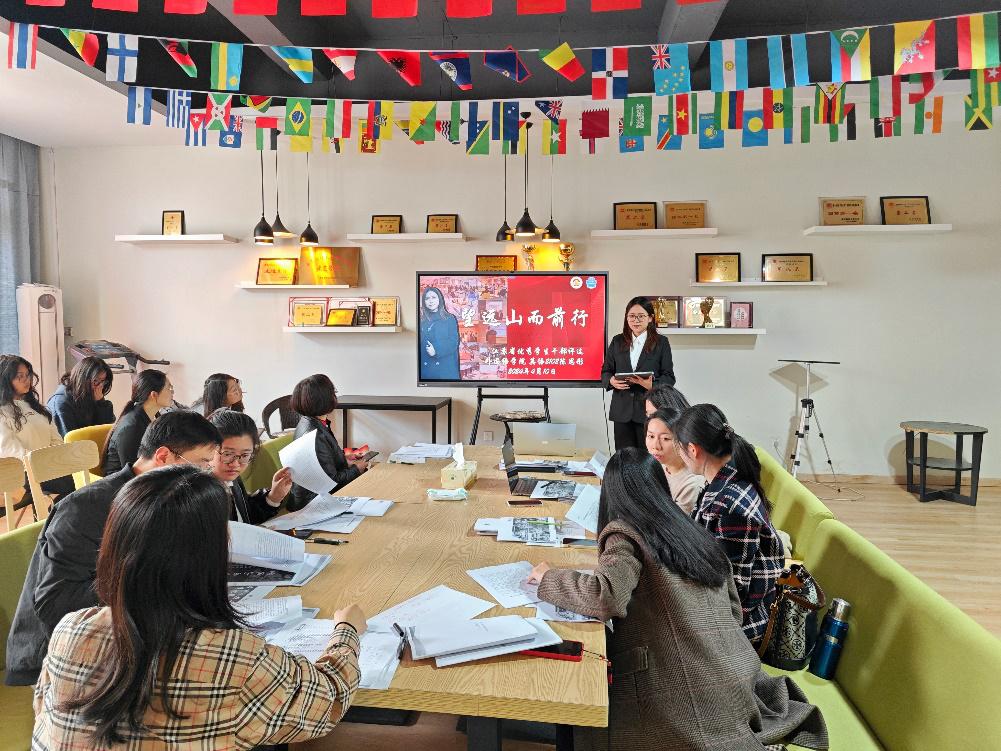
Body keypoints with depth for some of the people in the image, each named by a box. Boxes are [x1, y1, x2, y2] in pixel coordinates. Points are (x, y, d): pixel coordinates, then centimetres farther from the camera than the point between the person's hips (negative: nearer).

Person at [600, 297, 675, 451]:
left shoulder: (661, 343, 3)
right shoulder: (617, 341, 12)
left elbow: (669, 377, 0)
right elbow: (605, 371, 13)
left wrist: (652, 384, -20)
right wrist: (612, 381, -10)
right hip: (622, 410, 2)